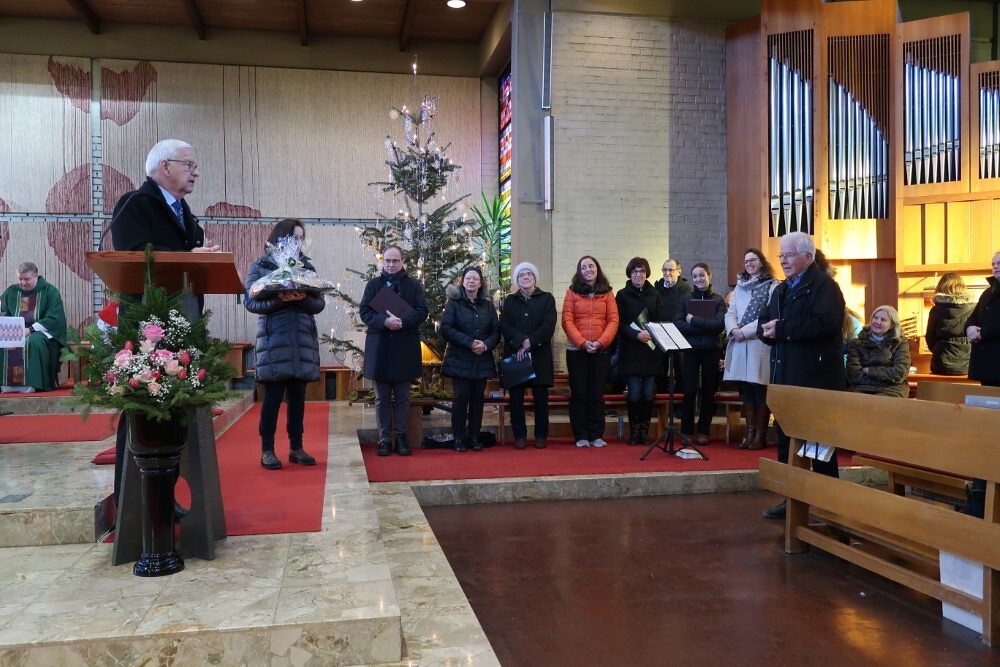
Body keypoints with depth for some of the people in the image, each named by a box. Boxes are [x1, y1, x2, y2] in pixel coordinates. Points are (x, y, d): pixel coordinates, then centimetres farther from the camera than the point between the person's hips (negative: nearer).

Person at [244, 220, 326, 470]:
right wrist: (278, 299, -21)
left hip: (303, 340, 4)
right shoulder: (260, 266, 3)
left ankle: (296, 447, 15)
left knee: (298, 395, 7)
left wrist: (304, 298, -15)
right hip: (274, 340, -3)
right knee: (273, 395, -3)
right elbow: (251, 302, -6)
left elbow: (319, 304, 5)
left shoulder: (308, 267, 13)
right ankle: (267, 450, 5)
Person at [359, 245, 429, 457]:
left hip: (405, 347, 0)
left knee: (402, 397, 6)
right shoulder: (373, 284, 7)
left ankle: (401, 437, 14)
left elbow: (422, 311, -3)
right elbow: (364, 311, -1)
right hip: (379, 347, 1)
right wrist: (384, 320, -20)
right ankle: (384, 438, 12)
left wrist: (402, 321, -21)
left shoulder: (414, 284, 5)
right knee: (382, 398, 6)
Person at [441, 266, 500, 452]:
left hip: (482, 361, 3)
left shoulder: (488, 305, 11)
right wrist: (469, 342, -17)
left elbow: (496, 331, 7)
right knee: (462, 397, -6)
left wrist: (486, 345, -14)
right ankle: (459, 438, 4)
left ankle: (474, 437, 12)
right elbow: (446, 328, -9)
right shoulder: (454, 303, 1)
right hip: (459, 360, -3)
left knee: (477, 398, 4)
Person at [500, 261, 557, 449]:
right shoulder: (510, 300, 13)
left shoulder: (547, 299, 7)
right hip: (514, 354, 1)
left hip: (539, 355, -1)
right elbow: (504, 325, -2)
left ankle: (541, 435, 11)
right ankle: (519, 436, 9)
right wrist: (521, 341, -18)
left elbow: (549, 326, -6)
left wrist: (529, 342, -16)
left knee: (541, 397, 2)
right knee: (516, 397, 1)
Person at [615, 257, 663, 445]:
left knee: (648, 393, 0)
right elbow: (620, 323, -2)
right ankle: (634, 430, 6)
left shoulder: (654, 294, 11)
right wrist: (637, 335, -16)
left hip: (652, 351, 2)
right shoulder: (622, 295, 4)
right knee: (634, 393, -6)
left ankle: (644, 430, 10)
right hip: (631, 351, -2)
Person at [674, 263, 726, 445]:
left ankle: (703, 431, 15)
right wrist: (705, 327, -15)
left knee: (708, 391, 5)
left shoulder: (718, 300, 4)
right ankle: (686, 431, 6)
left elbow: (720, 325, -10)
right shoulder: (686, 300, 6)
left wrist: (694, 321, -13)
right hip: (691, 349, 0)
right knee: (689, 391, -4)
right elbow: (677, 324, -6)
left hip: (711, 350, 0)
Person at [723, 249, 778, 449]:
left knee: (760, 392, -1)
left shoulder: (773, 286, -2)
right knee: (746, 392, 8)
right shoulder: (740, 286, 17)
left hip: (760, 345, -5)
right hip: (740, 346, 6)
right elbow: (730, 313, 12)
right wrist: (734, 330, -8)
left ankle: (761, 435, 6)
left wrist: (745, 331, -16)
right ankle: (750, 433, 14)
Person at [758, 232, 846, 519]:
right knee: (786, 440, 12)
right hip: (786, 378, 8)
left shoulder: (824, 286, -9)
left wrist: (782, 329, -22)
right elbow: (764, 323, 15)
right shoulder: (781, 290, 18)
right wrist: (766, 330, -9)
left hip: (816, 380, -8)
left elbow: (825, 324, -25)